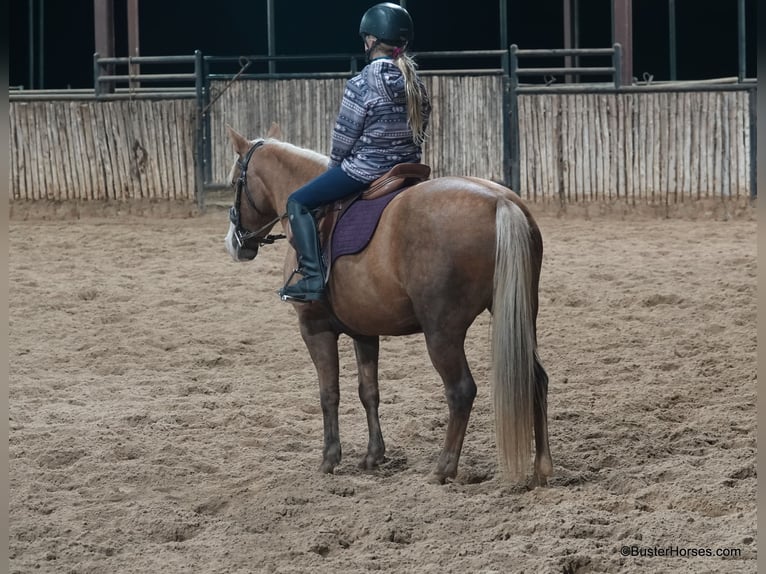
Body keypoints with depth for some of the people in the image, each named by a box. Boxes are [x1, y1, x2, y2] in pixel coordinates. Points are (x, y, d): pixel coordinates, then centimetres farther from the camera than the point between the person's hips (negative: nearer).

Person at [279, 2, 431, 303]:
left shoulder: (361, 84, -16)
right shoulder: (416, 85, 3)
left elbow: (344, 138, -10)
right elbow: (418, 132, 10)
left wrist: (335, 165, 8)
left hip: (365, 167, -7)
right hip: (408, 169, 7)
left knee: (298, 202, 3)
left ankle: (313, 277, -9)